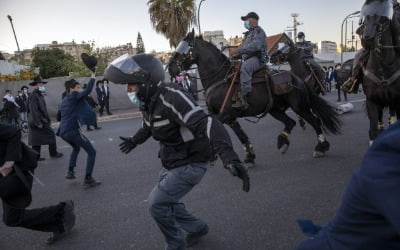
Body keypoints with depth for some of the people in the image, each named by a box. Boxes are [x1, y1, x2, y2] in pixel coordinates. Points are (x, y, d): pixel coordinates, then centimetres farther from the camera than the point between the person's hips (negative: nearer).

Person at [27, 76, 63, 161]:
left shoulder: (39, 95, 16)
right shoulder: (34, 95, -15)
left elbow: (43, 109, 21)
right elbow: (33, 110, -22)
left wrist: (48, 120, 20)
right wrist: (38, 123, -24)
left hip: (38, 122, 10)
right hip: (39, 121, -10)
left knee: (36, 139, 11)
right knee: (51, 135, 0)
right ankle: (53, 153, 10)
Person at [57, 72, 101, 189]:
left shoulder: (64, 100, 20)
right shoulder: (74, 96, -4)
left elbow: (59, 115, 29)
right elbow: (87, 91, -17)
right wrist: (93, 78, -7)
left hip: (63, 131, 9)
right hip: (72, 131, -9)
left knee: (76, 148, 36)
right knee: (91, 152, -2)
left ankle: (70, 172, 31)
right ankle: (88, 180, -8)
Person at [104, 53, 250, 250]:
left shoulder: (172, 97, -28)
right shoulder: (149, 101, 1)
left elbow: (207, 124, -40)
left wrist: (230, 158, -52)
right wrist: (134, 140, 39)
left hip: (191, 164, -9)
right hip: (172, 163, 9)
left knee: (157, 202, -8)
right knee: (165, 202, 18)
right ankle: (198, 228, 40)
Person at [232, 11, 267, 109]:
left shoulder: (258, 31, -2)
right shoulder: (249, 33, 27)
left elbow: (255, 45, -21)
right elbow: (244, 48, 29)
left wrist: (241, 50, -25)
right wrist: (238, 55, 10)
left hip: (257, 58, -11)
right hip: (248, 59, 11)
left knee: (245, 67, -39)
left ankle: (244, 98, -47)